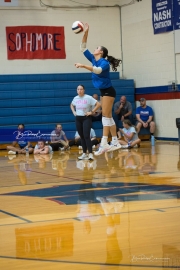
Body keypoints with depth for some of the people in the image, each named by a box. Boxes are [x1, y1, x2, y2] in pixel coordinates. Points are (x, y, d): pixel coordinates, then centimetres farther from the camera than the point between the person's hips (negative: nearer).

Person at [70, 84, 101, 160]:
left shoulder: (88, 98, -11)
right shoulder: (75, 98, 6)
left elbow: (98, 104, -14)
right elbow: (72, 105, 27)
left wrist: (92, 112, -15)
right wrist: (74, 112, 11)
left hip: (86, 118, -5)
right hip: (78, 119, 5)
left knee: (86, 136, -15)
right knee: (82, 137, 9)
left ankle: (90, 154, -16)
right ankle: (84, 153, 17)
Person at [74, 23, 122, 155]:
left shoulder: (104, 62, -16)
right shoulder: (94, 60, 7)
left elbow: (98, 70, -37)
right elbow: (83, 48, 9)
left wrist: (83, 65, -41)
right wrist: (85, 33, 1)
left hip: (108, 91, -9)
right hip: (103, 91, 9)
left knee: (106, 115, -13)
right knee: (108, 116, 9)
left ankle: (104, 143, -18)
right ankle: (115, 142, 13)